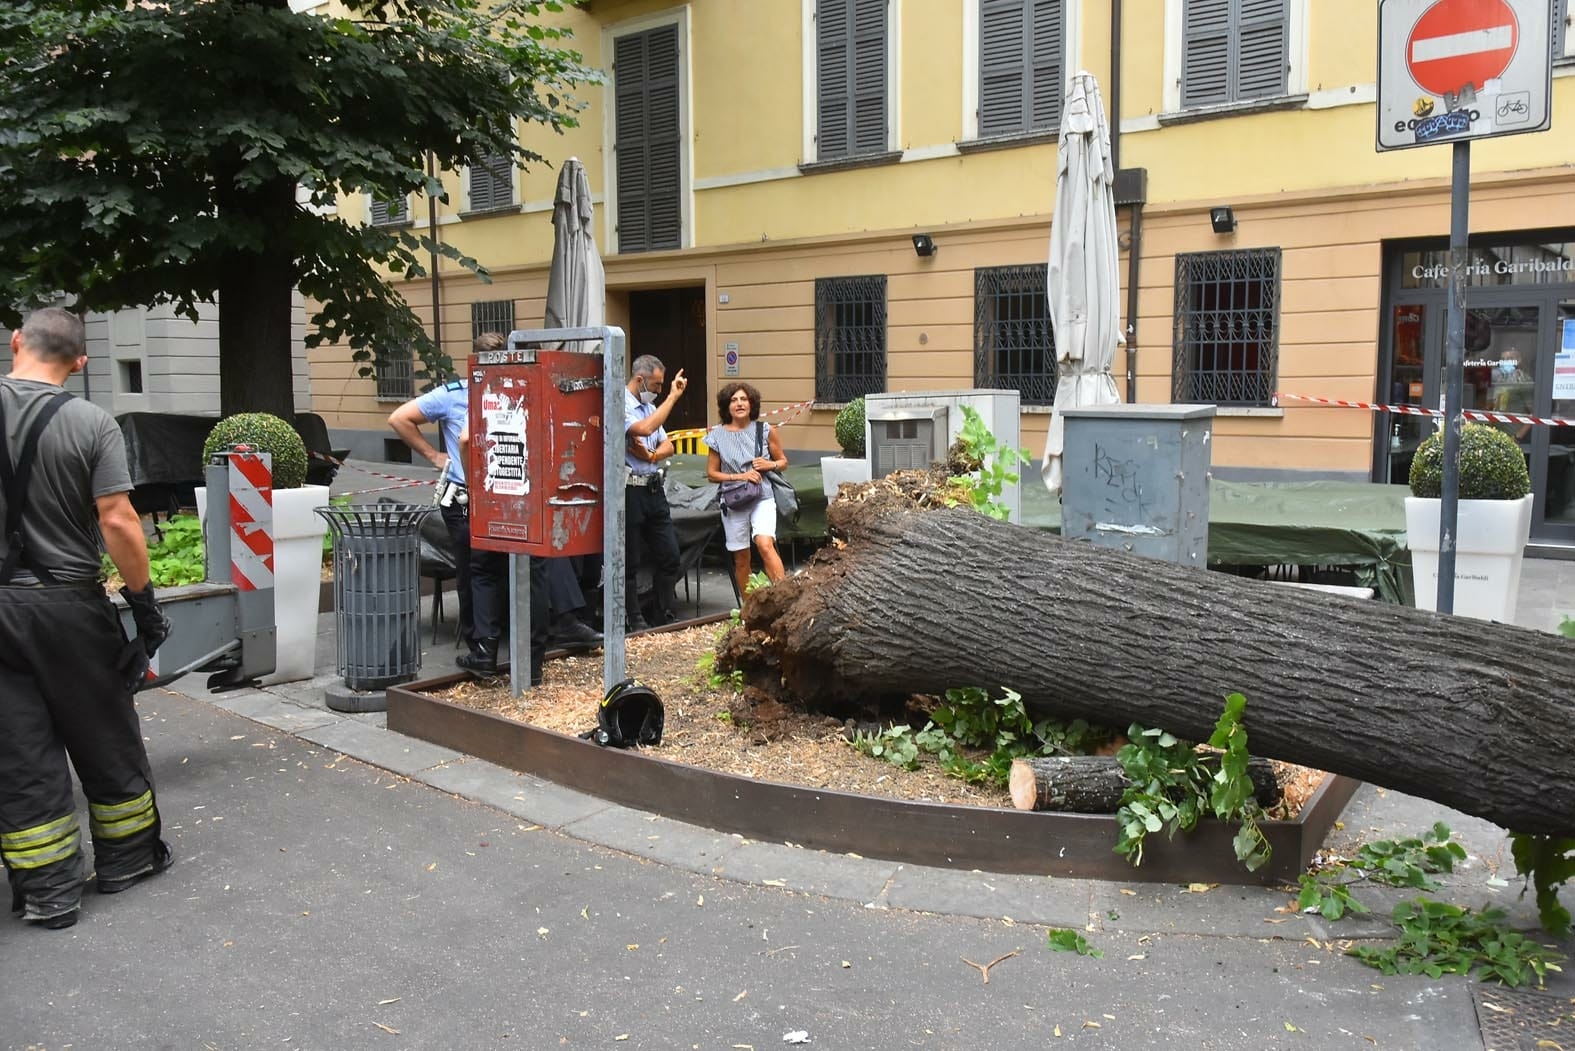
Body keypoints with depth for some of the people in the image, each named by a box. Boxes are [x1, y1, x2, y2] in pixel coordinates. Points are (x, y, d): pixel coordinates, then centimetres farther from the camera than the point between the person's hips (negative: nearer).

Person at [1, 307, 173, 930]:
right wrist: (144, 601, -5)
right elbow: (118, 522, -14)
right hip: (69, 604, -2)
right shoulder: (92, 424, -10)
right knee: (106, 738, 13)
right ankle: (128, 859, 27)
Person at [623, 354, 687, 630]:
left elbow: (667, 445, 15)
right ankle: (635, 622, 11)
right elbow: (644, 429, -29)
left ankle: (668, 617, 21)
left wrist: (652, 456, -7)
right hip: (630, 490, -9)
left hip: (654, 488, 9)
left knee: (669, 555, 11)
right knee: (630, 561, 2)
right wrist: (673, 396, -22)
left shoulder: (650, 407, 16)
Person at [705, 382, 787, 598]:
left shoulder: (765, 431, 2)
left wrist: (771, 465, -10)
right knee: (741, 558, 7)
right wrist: (739, 477, -10)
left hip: (762, 497, -1)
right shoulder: (718, 435, 1)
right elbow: (711, 473, 4)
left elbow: (783, 461, 12)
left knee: (765, 544, -25)